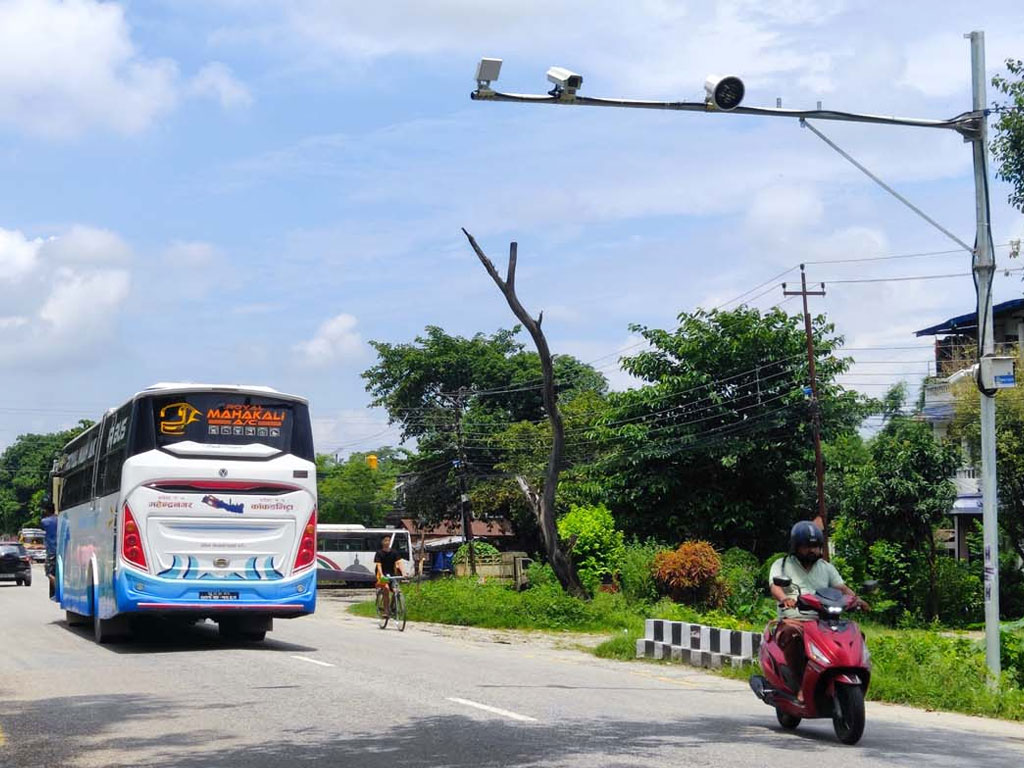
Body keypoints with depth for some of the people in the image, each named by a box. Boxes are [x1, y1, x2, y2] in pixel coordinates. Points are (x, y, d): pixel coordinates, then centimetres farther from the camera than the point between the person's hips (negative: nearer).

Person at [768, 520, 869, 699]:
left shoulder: (827, 568, 22)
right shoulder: (781, 565, 11)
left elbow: (841, 587, 8)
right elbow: (775, 586, -7)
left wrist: (855, 599, -15)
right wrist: (784, 598, -31)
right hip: (792, 621, -4)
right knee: (792, 634, -38)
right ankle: (801, 686, -37)